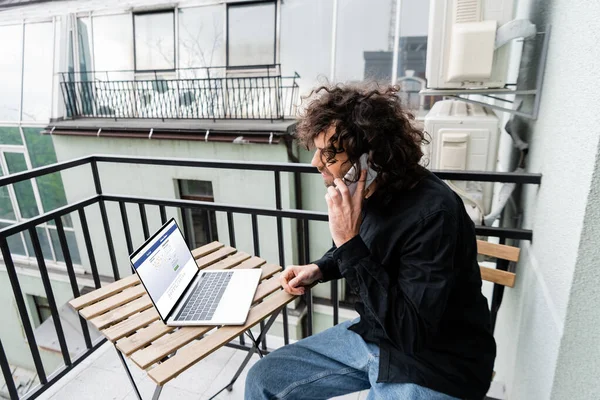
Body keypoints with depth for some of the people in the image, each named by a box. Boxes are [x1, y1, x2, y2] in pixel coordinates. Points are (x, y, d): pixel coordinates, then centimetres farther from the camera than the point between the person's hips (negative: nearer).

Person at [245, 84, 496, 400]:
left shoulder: (433, 213, -28)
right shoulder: (363, 192, -7)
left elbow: (411, 334, -28)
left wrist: (350, 242, -31)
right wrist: (319, 269, -1)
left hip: (433, 366, -6)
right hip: (373, 335, 7)